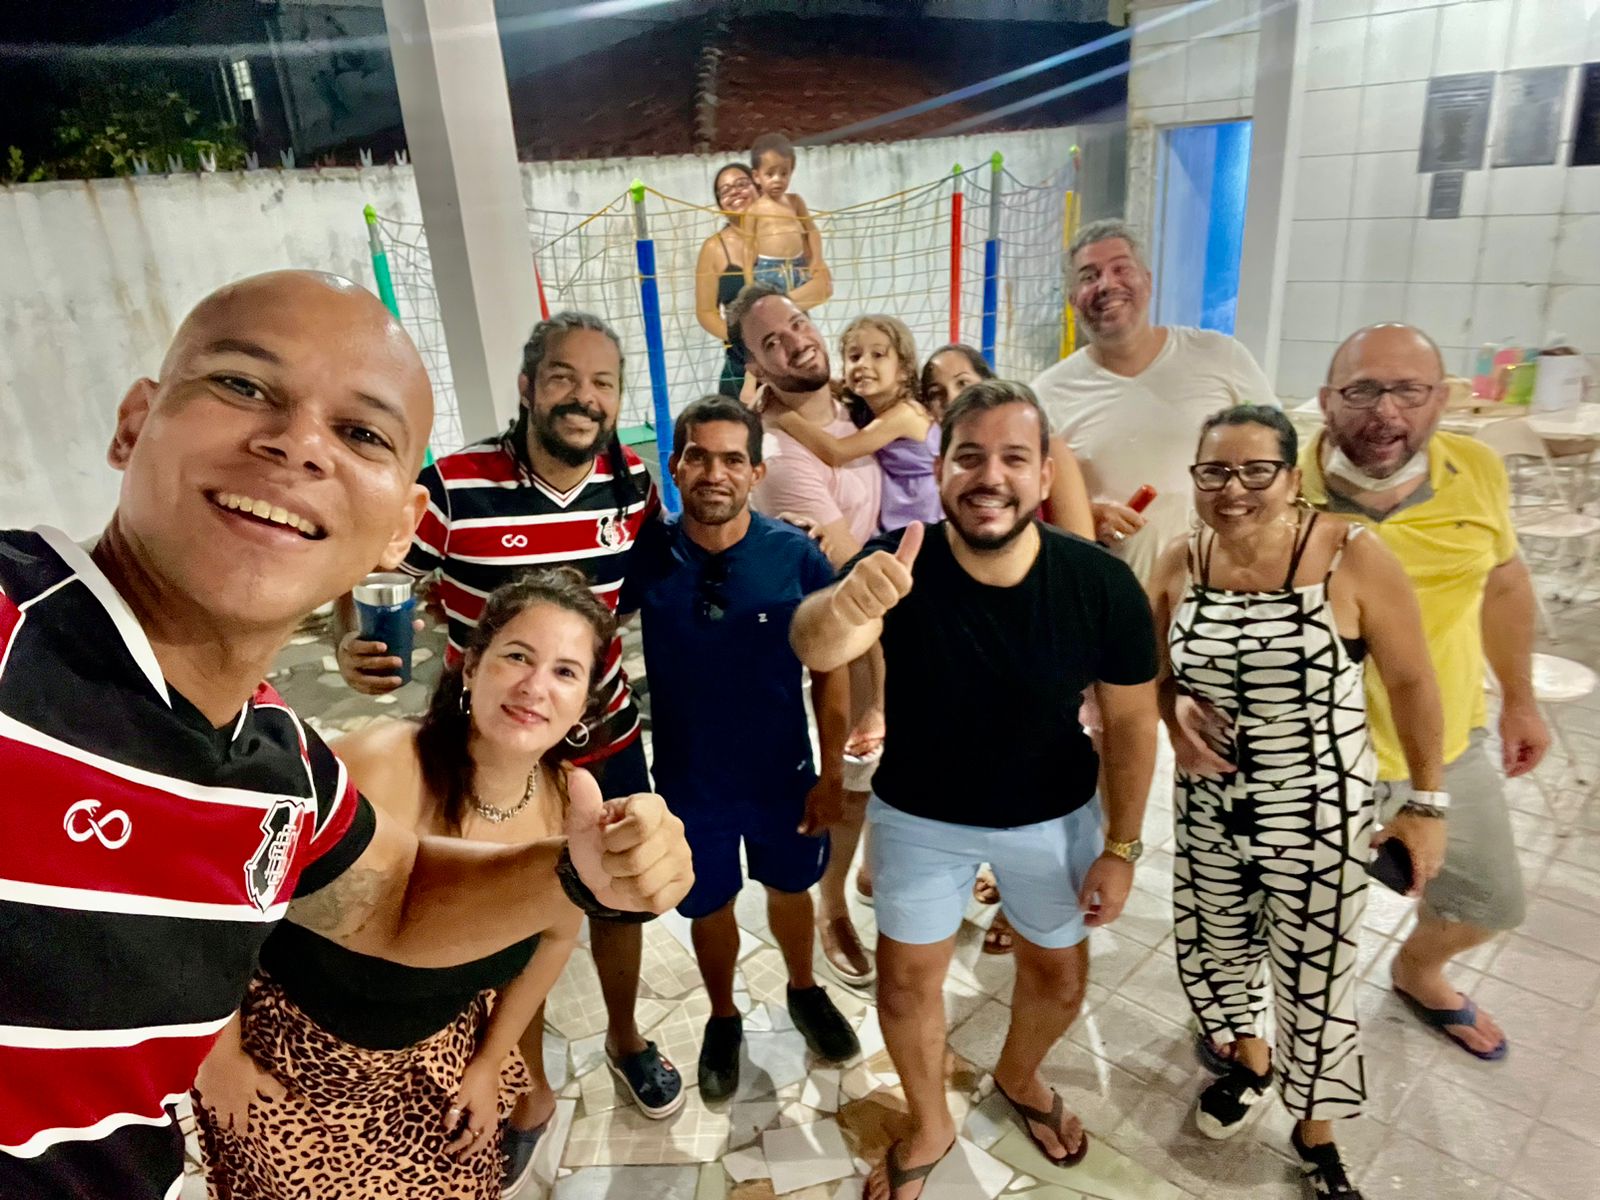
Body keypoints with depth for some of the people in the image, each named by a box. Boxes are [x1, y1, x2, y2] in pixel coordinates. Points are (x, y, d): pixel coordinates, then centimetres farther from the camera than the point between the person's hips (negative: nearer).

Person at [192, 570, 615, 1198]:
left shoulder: (576, 804, -18)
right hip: (290, 1048, -3)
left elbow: (555, 935, 0)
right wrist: (219, 1049, -10)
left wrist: (491, 1061, 7)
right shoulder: (378, 765, -34)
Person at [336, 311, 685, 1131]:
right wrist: (356, 646, -32)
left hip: (606, 741, 3)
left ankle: (625, 1038, 50)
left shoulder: (633, 483, -9)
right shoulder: (453, 486, -21)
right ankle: (531, 1089, 42)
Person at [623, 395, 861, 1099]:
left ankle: (803, 991, 53)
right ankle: (723, 1019, 48)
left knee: (789, 887, 23)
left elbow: (830, 669, -9)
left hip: (783, 773, 0)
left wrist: (832, 773, -9)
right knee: (709, 907, 19)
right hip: (690, 778, 0)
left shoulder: (797, 556, -17)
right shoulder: (647, 555, -15)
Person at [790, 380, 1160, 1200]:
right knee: (906, 984, 13)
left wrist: (1122, 845, -4)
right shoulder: (897, 565, -27)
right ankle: (929, 1128, 45)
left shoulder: (1103, 585, -24)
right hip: (919, 814, 0)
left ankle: (1018, 1078, 56)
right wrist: (843, 607, -70)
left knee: (1059, 978, 20)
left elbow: (1130, 720, -9)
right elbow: (816, 650, -46)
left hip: (1053, 816, 1)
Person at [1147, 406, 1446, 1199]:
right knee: (1212, 950, 20)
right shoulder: (1179, 566, -6)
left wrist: (1427, 805, -3)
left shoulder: (1351, 558, -17)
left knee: (1315, 976, 10)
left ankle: (1315, 1133, 38)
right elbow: (1154, 671, 8)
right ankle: (1248, 1059, 52)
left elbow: (1411, 683, -8)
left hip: (1319, 816, -3)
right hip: (1207, 809, 4)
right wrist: (1175, 711, -13)